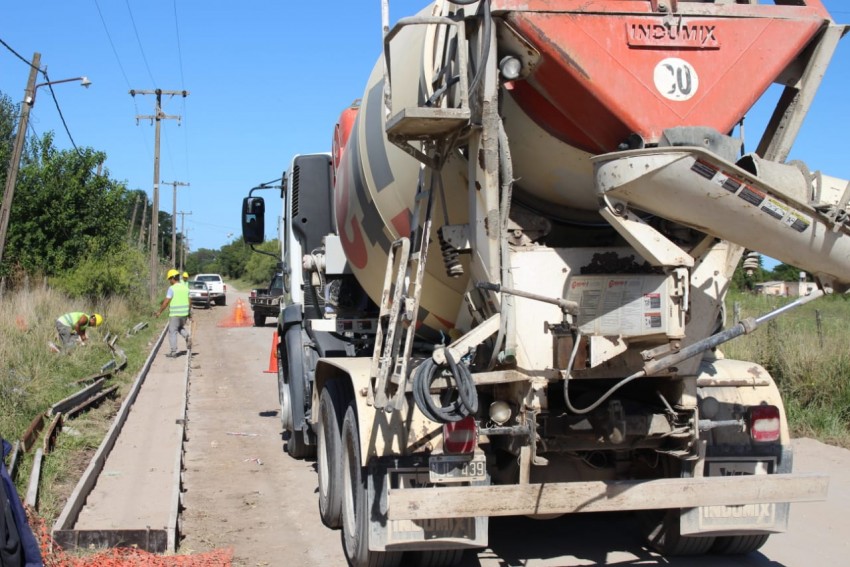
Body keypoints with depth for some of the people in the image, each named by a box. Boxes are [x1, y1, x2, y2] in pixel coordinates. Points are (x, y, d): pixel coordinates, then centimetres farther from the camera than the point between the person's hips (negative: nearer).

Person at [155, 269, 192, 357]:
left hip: (174, 314, -6)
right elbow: (189, 302, 10)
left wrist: (159, 312, -5)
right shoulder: (185, 288, 6)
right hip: (184, 313, 6)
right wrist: (189, 313, 21)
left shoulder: (172, 288, -12)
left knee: (172, 332, 4)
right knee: (181, 328, 26)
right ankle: (187, 337, -3)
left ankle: (173, 352, 4)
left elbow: (166, 302, -15)